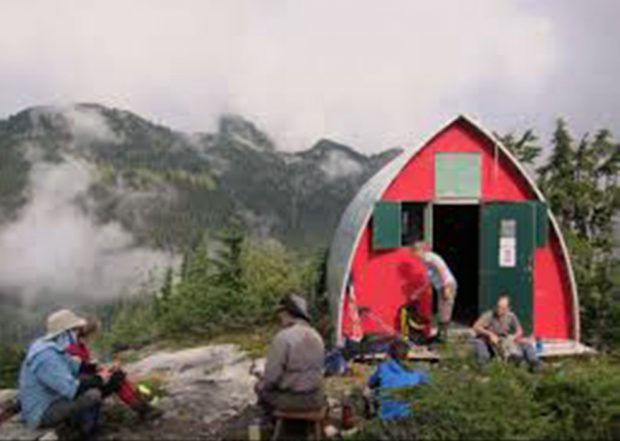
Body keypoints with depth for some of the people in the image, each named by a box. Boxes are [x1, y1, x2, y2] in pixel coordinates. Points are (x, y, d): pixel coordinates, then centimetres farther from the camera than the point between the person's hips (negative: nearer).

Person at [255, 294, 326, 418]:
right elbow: (319, 368, 10)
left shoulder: (283, 337, -19)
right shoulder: (316, 336, 3)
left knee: (261, 389, 20)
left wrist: (261, 385, 2)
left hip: (291, 399, -6)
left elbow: (272, 374, -18)